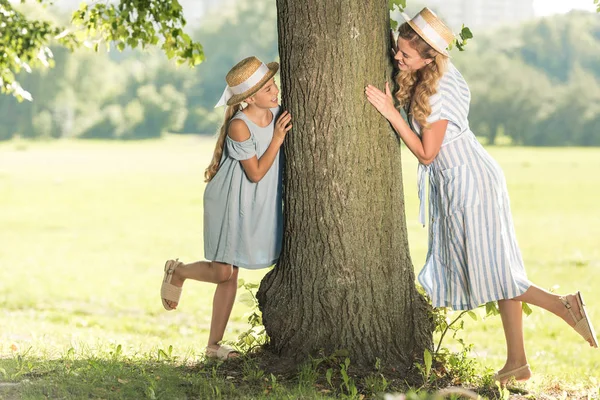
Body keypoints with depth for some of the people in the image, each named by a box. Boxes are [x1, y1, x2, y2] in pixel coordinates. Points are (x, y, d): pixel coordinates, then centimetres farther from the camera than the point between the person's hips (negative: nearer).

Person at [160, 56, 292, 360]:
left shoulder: (277, 114, -3)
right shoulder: (239, 126, -23)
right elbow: (256, 173, -20)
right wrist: (277, 138, -21)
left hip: (258, 206, 6)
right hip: (231, 203, -6)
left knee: (230, 276, 10)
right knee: (222, 272, -7)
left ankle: (214, 345, 17)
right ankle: (177, 272, 26)